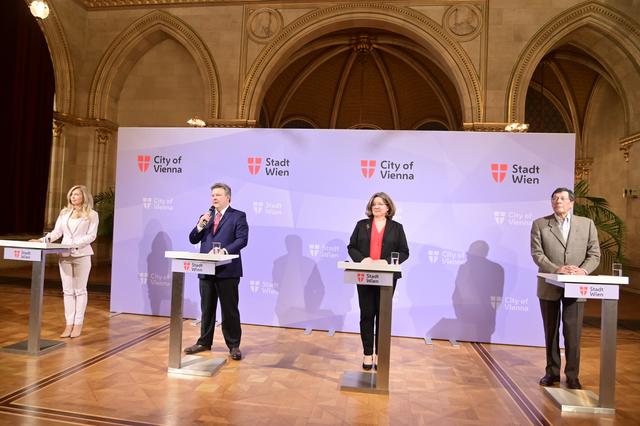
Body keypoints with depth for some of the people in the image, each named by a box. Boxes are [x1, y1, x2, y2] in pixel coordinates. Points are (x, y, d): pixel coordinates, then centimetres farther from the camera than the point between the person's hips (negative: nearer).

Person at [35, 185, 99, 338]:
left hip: (82, 255, -4)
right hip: (65, 255, 4)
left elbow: (91, 235, -7)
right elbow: (56, 232, 9)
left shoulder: (92, 214, 0)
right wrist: (43, 240, -7)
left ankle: (78, 324, 8)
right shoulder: (64, 212, 12)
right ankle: (69, 324, 11)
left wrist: (76, 243, -20)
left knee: (80, 290, 3)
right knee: (68, 290, 6)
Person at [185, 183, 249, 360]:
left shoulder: (238, 216, -1)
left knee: (230, 309, 2)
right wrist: (200, 225, -6)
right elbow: (193, 240, 10)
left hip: (227, 271, -5)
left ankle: (234, 345, 13)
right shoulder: (205, 217, 16)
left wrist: (225, 250, -23)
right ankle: (204, 342, 28)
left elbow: (242, 239, -11)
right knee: (206, 309, 15)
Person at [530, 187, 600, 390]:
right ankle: (552, 372, 24)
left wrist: (584, 270, -17)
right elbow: (537, 253, -6)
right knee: (551, 331, 11)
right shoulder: (539, 224, 2)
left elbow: (594, 254, 2)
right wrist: (556, 269, -20)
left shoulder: (587, 224, 6)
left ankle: (572, 376, 14)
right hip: (549, 286, 0)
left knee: (573, 333, 0)